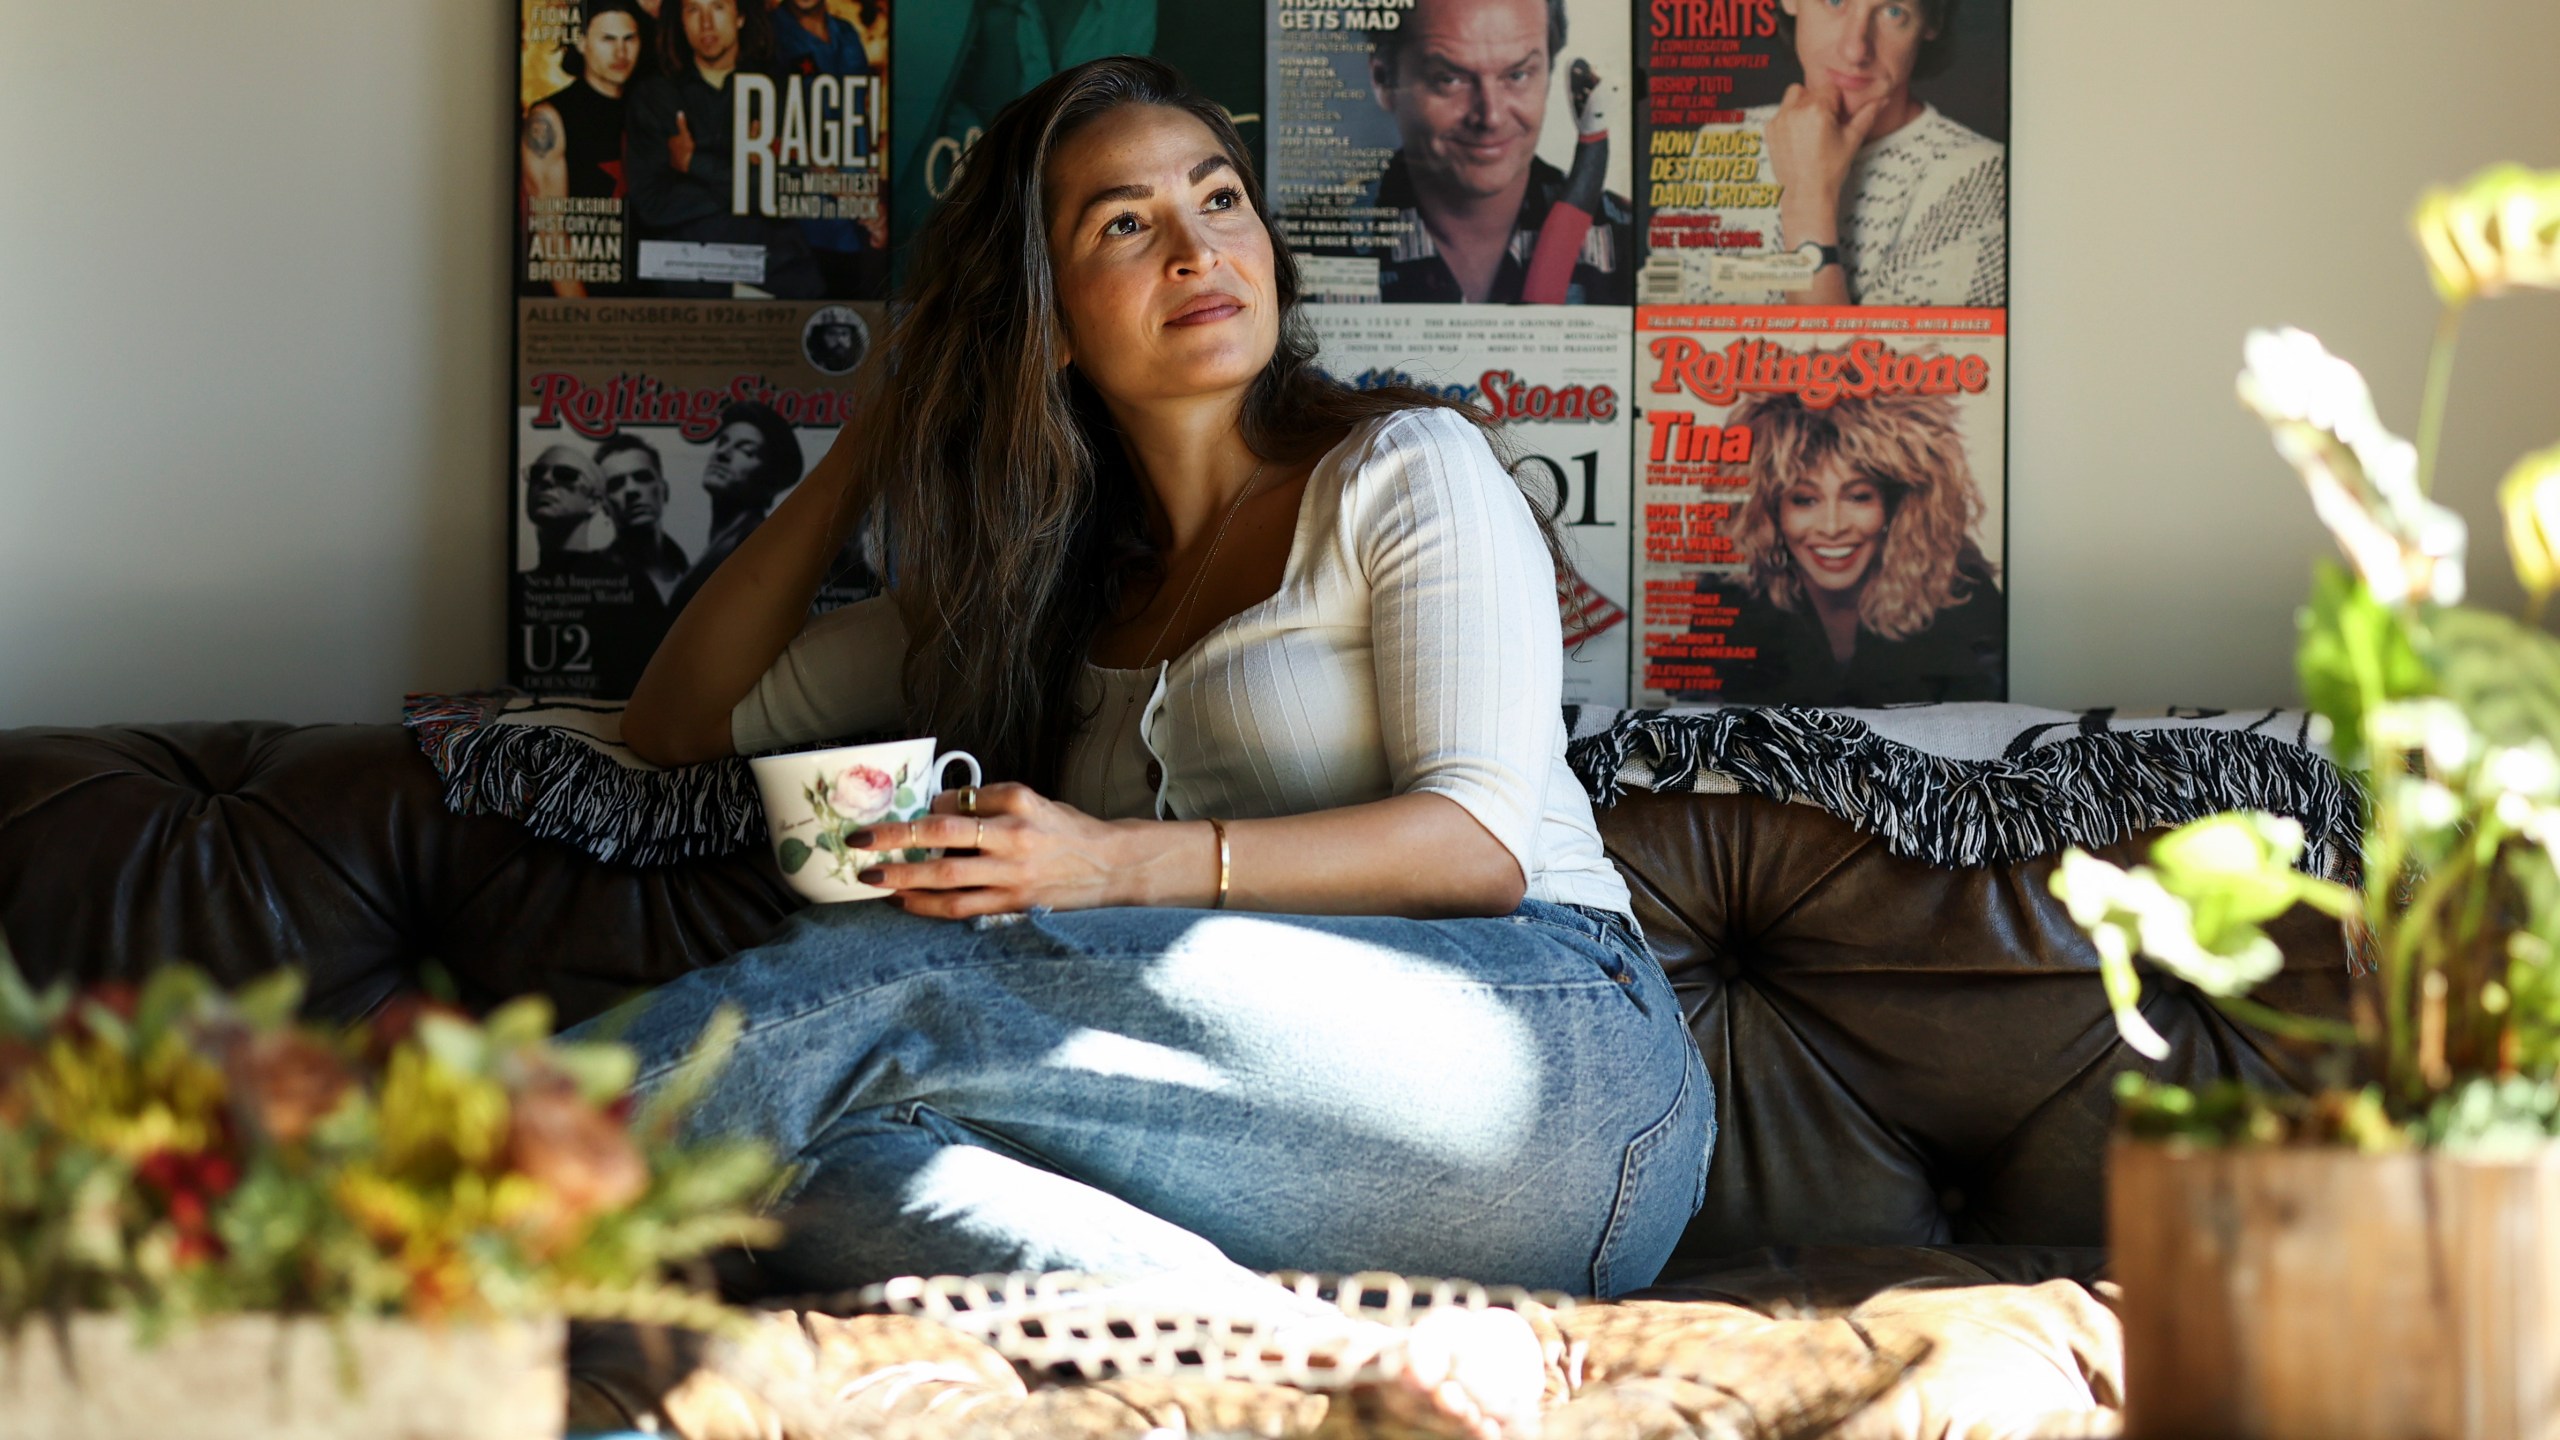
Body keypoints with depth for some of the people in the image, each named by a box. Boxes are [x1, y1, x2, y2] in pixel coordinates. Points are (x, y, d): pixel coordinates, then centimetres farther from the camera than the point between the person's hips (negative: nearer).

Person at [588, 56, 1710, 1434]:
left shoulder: (1401, 468, 10)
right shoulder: (1036, 596, 26)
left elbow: (1481, 841, -4)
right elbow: (680, 722, 30)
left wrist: (1120, 866, -17)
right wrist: (867, 450, 21)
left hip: (1549, 1049, -4)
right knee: (829, 1155, -32)